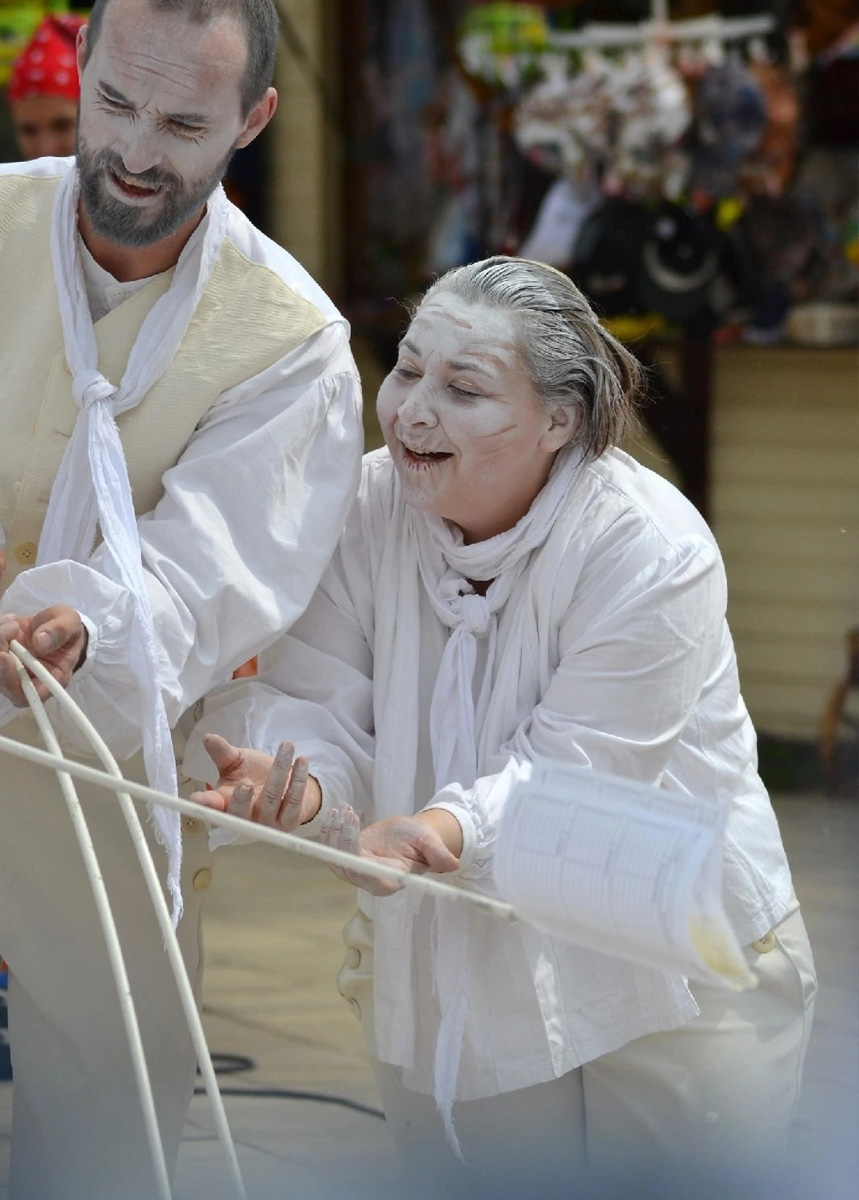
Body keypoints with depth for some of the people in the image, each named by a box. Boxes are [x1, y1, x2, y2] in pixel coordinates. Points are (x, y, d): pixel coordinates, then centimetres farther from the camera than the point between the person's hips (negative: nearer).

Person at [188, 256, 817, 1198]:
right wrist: (292, 780, -36)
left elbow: (570, 778, -25)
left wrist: (447, 830, -44)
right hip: (453, 975, 4)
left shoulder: (656, 557, -22)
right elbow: (319, 704, -12)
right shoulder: (368, 504, -8)